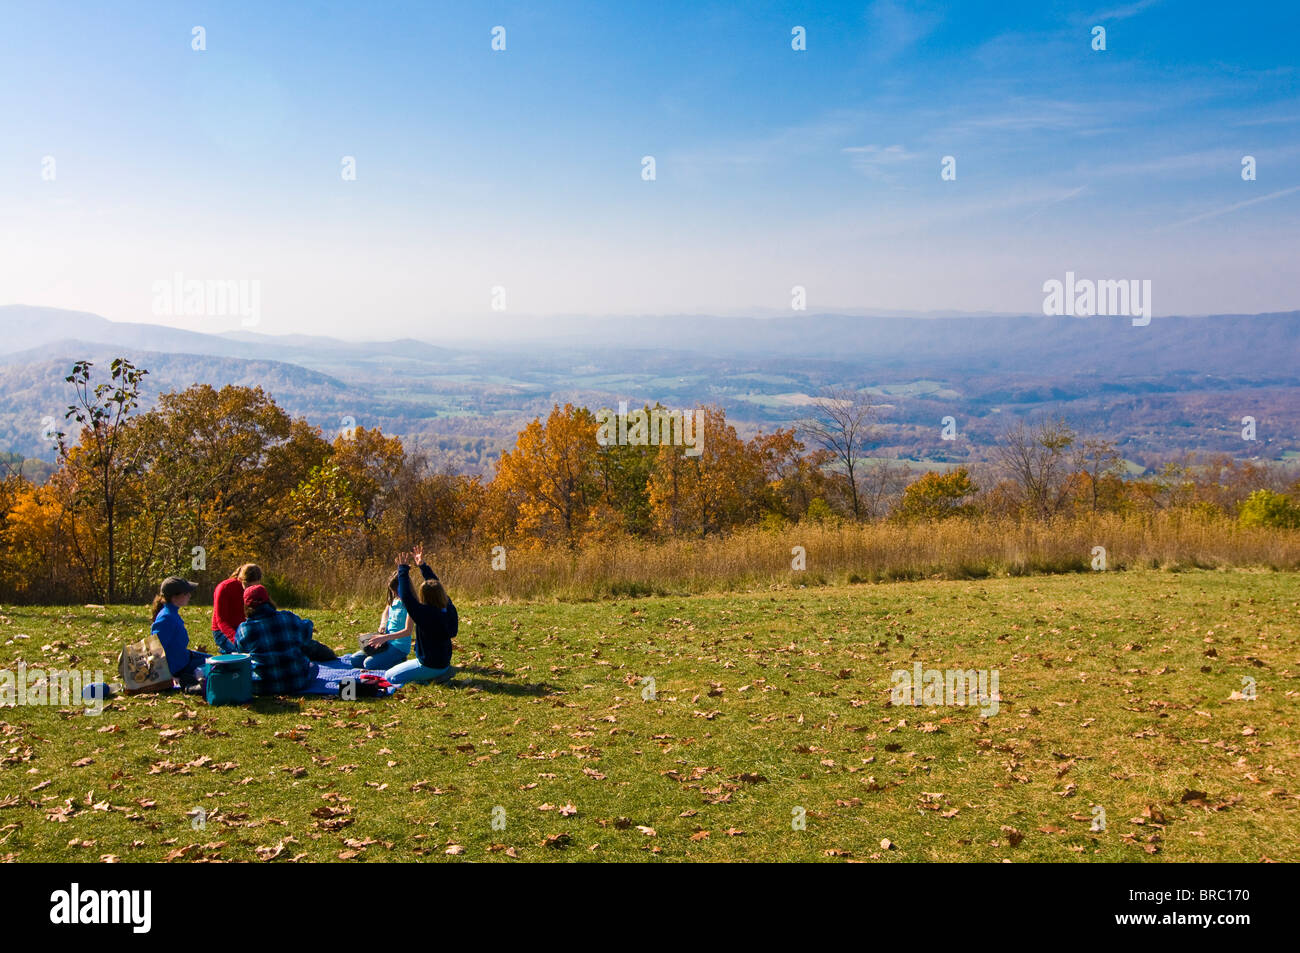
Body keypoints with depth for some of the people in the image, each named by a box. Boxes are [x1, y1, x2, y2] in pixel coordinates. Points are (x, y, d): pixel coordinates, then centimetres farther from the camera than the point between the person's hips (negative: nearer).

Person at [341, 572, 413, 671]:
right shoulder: (393, 601, 7)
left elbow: (408, 631, -23)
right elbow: (385, 614, 26)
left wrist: (384, 637, -28)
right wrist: (382, 625, 3)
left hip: (400, 647, -8)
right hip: (387, 643, 8)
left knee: (369, 663, -23)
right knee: (354, 660, 4)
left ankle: (401, 662, -6)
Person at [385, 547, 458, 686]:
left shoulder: (425, 614, -28)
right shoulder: (449, 608, -7)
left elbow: (406, 596, -25)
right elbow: (437, 587, 7)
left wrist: (403, 569, -17)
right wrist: (422, 566, 11)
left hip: (430, 665, -9)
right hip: (444, 661, 9)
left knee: (390, 676, 0)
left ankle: (435, 676, -7)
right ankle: (442, 673, 11)